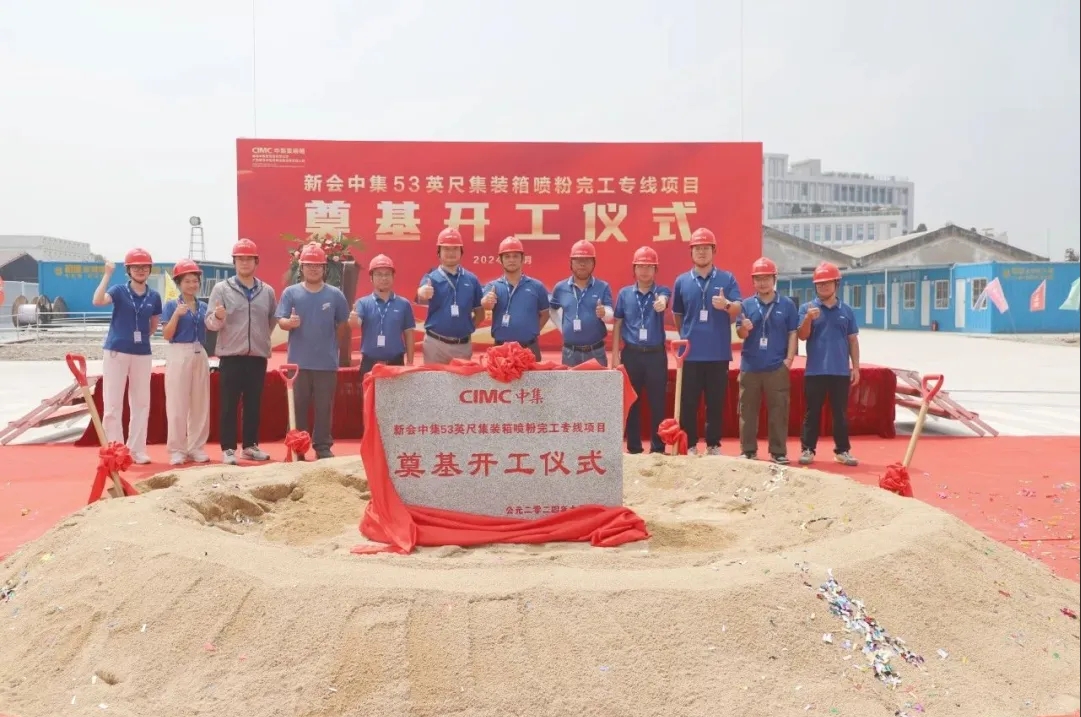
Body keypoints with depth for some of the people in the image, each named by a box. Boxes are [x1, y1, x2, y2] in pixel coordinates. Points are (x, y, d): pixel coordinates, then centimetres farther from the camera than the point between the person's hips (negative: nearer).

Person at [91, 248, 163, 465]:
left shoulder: (154, 296, 5)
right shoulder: (119, 290, -4)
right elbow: (98, 301, -25)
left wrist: (141, 337, 5)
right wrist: (107, 274, -24)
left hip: (143, 354, 3)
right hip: (116, 351, -3)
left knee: (141, 403, 8)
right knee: (112, 403, -1)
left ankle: (137, 450, 17)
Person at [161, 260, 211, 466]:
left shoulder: (203, 307, 11)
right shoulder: (171, 305, -1)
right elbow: (166, 335, -8)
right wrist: (177, 314, -19)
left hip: (200, 355, 5)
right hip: (179, 354, -5)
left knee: (201, 403, 6)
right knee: (177, 403, -3)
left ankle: (197, 448, 15)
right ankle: (177, 450, 3)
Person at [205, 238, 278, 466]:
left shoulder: (267, 291, 8)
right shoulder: (222, 289, 0)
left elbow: (273, 320, 20)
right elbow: (210, 322, -7)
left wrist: (262, 338, 11)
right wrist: (217, 317, -27)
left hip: (258, 356, 3)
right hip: (231, 355, -3)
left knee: (254, 403, 9)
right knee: (229, 404, 1)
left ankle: (250, 445, 20)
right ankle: (228, 448, 7)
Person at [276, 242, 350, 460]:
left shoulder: (335, 294, 3)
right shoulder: (290, 293, 2)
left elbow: (342, 325, 10)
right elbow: (281, 321, -5)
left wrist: (330, 345, 10)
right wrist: (290, 322, -26)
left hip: (327, 362, 0)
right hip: (298, 361, 0)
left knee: (324, 406, 6)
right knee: (298, 406, 6)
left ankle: (323, 446, 14)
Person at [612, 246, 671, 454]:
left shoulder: (662, 291, 2)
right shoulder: (624, 293, 6)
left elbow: (663, 299, -24)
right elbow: (617, 325, 8)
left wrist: (661, 303, -48)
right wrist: (615, 355, 1)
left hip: (656, 354, -1)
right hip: (631, 354, 1)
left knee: (657, 403, 3)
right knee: (632, 403, 6)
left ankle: (658, 448, 12)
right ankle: (633, 448, 14)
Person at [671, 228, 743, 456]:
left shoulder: (727, 278, 4)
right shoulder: (681, 281, 8)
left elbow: (738, 309, -5)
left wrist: (727, 305, -26)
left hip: (718, 353, -1)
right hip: (690, 353, 1)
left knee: (716, 402, 5)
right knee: (688, 402, 2)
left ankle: (714, 445, 15)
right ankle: (689, 445, 11)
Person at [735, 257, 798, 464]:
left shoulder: (787, 305, 3)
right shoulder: (747, 305, 6)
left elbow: (793, 333, 3)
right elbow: (740, 335, 4)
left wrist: (789, 358, -7)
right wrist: (744, 328, -19)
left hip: (777, 367, -1)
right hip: (750, 366, 2)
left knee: (778, 411, 1)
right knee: (748, 410, 6)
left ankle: (779, 452, 9)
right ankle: (748, 451, 14)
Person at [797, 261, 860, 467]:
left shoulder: (847, 310, 9)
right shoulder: (807, 308, 3)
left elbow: (853, 340, 10)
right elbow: (802, 336, -6)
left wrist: (855, 367, 5)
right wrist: (809, 319, -24)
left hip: (841, 371, 2)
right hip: (815, 371, -2)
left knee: (840, 413, 7)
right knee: (812, 412, 3)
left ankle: (842, 451, 14)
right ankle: (808, 449, 9)